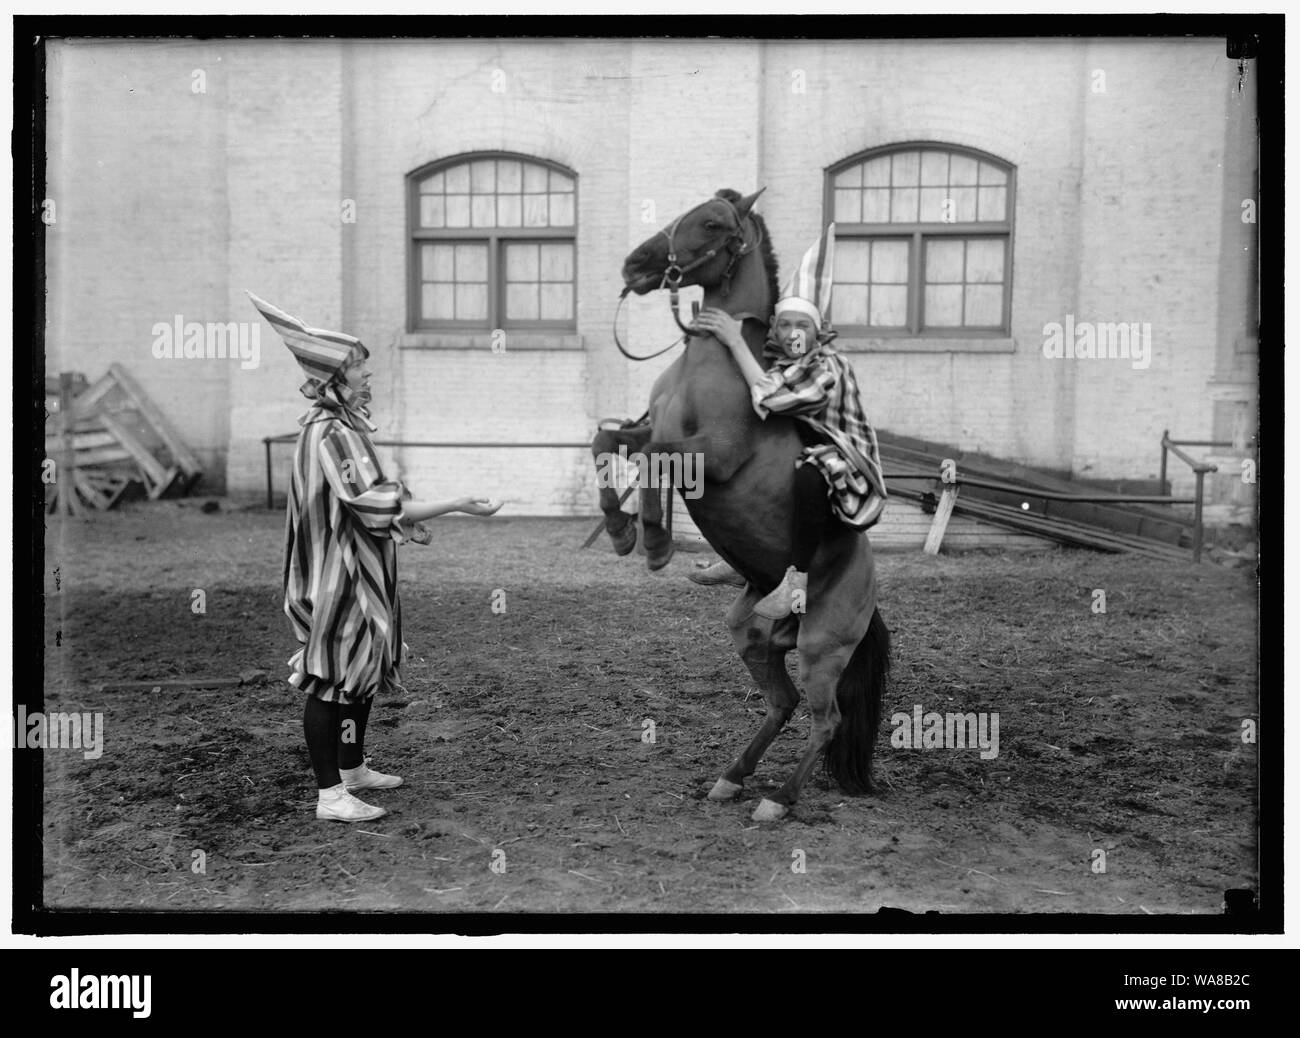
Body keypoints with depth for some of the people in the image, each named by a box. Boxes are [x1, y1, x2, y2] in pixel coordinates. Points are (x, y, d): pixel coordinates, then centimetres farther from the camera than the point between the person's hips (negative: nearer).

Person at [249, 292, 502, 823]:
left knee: (363, 670, 18)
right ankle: (330, 794, 7)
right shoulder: (329, 432, -21)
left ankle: (352, 768, 33)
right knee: (332, 680, -2)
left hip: (361, 570, 10)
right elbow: (375, 506, -27)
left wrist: (404, 519, 12)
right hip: (337, 575, -10)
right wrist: (456, 505, -26)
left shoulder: (342, 423, 11)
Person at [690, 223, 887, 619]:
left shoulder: (830, 368, -15)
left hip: (845, 475, -9)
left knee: (810, 476, -41)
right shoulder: (776, 364, 8)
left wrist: (735, 341, -25)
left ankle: (796, 581, -31)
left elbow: (771, 397, -28)